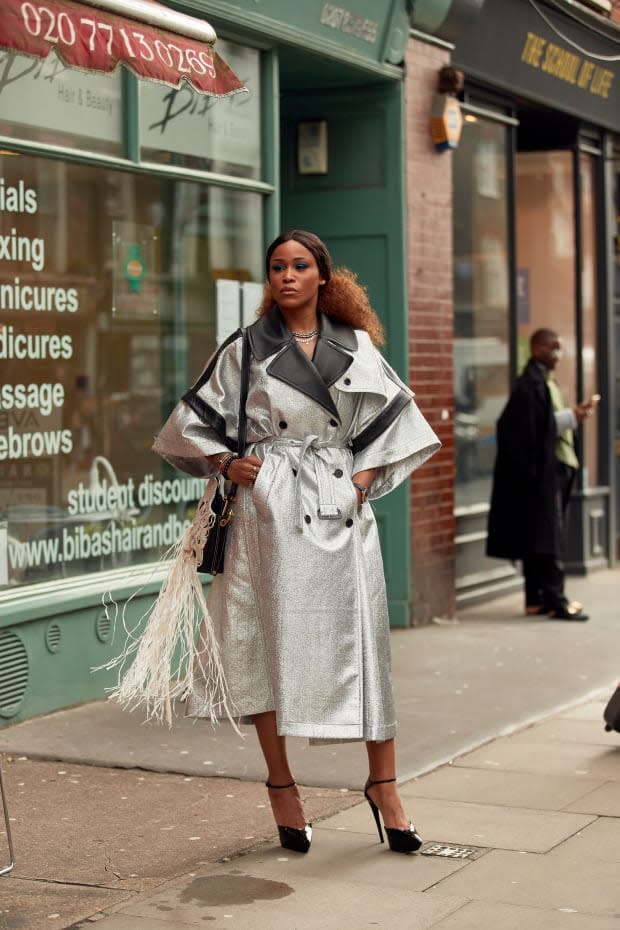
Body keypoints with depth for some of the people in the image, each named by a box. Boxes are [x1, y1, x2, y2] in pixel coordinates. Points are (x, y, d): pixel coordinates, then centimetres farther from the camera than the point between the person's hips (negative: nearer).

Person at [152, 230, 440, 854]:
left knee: (362, 641, -1)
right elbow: (194, 420, 11)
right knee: (274, 643, -1)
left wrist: (367, 474, 3)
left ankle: (382, 786, 10)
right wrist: (225, 464, -3)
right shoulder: (245, 349, 6)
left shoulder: (356, 345, 10)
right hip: (270, 509, -1)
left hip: (341, 508, 1)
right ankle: (281, 786, 11)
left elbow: (392, 417, 15)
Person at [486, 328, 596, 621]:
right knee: (548, 534, -9)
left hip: (554, 468, 10)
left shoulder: (546, 382, 17)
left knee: (537, 538, 11)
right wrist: (570, 416, -17)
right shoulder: (530, 385, -14)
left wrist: (573, 413, 8)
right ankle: (554, 600, -9)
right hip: (542, 469, -10)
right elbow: (532, 428, -20)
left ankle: (537, 598, 14)